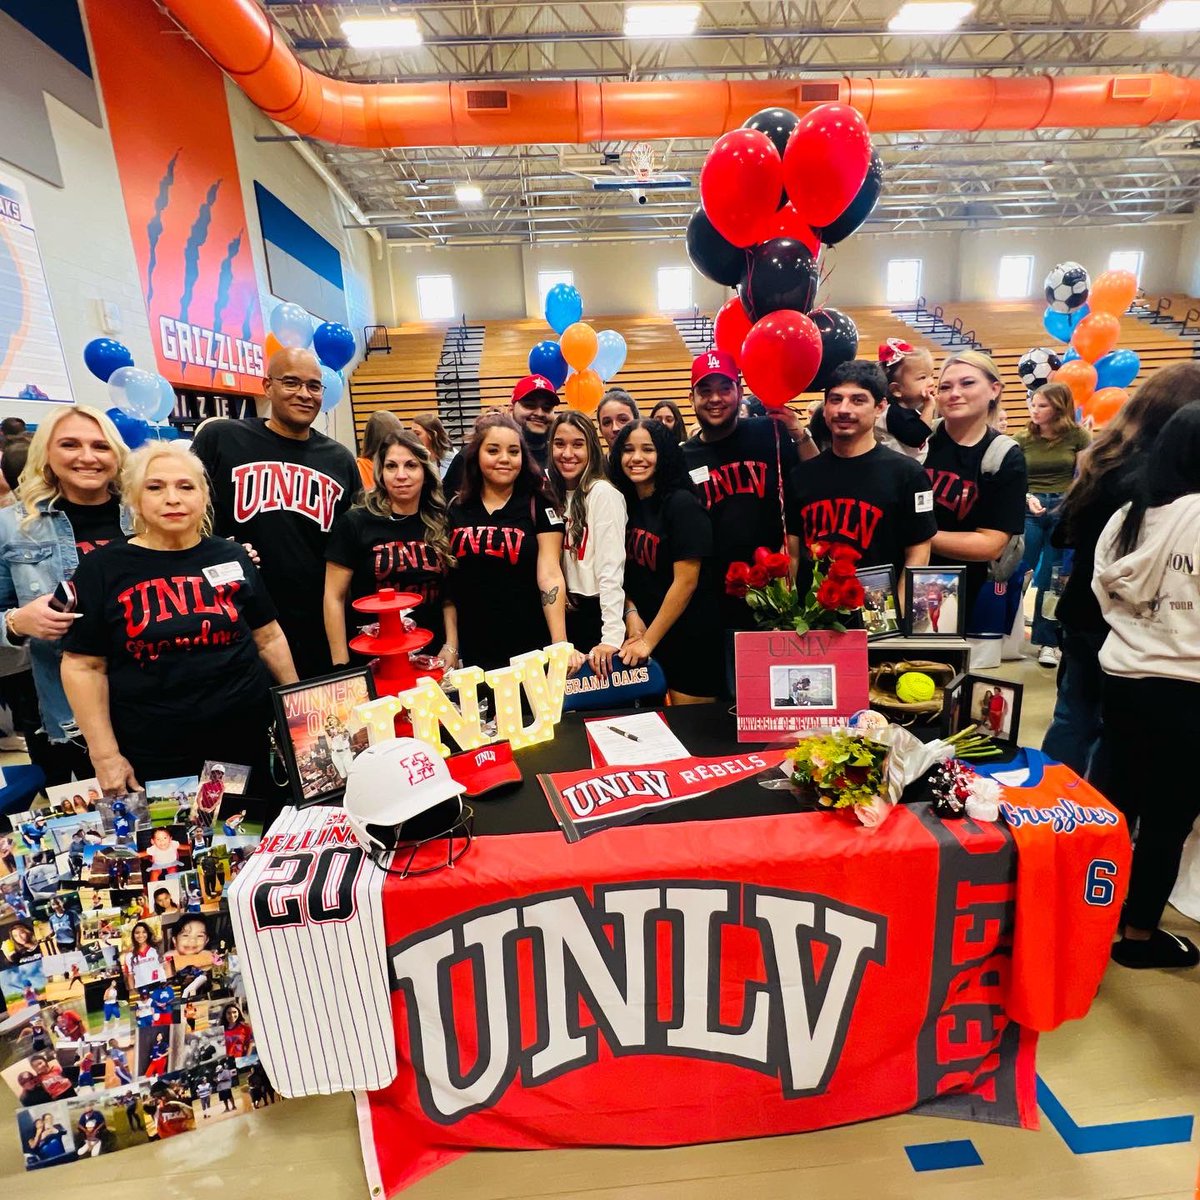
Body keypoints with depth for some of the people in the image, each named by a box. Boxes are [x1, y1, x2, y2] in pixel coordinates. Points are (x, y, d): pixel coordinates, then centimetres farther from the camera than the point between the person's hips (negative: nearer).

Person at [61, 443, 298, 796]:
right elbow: (83, 665, -2)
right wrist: (105, 754, -6)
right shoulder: (103, 568, -3)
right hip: (152, 753, -1)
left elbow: (269, 638, 8)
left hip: (247, 736, 2)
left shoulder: (231, 557, 3)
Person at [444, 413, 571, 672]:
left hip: (531, 651, -3)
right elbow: (449, 582, 8)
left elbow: (550, 576, -12)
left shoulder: (538, 504, -4)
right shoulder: (456, 510, 5)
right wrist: (450, 644, 5)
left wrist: (561, 646, -19)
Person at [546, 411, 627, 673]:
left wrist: (612, 636, -25)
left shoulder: (603, 494, -14)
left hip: (598, 611, -7)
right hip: (567, 613, 7)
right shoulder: (555, 493, 8)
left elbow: (611, 569, -20)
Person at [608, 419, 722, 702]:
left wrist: (648, 641, -15)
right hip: (643, 630, 6)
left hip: (691, 638, -6)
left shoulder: (682, 504, -15)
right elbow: (625, 571, 9)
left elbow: (686, 581, -18)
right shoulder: (625, 503, 4)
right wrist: (631, 613, -9)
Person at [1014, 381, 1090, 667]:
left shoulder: (1077, 435, 2)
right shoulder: (1023, 439, 4)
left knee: (1053, 579, 4)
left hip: (1064, 510, 0)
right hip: (1029, 511, 1)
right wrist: (1027, 498, -17)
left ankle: (1047, 641, 14)